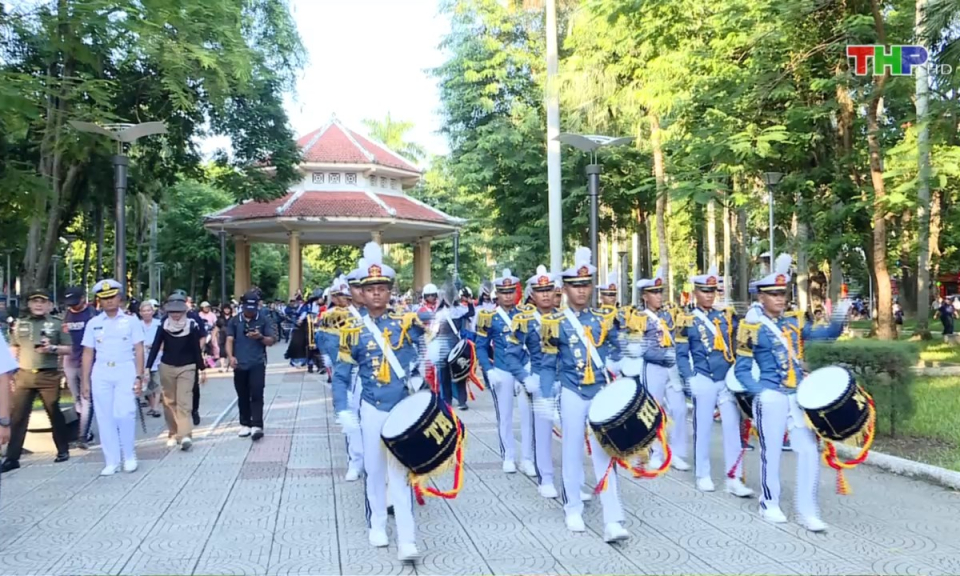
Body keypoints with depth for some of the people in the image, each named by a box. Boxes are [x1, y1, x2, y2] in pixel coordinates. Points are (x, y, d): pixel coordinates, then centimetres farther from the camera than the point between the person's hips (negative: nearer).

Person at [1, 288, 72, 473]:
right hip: (24, 375, 3)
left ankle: (63, 450, 21)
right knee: (17, 416, 1)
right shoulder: (20, 324, 11)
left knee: (54, 414, 6)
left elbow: (69, 349, 2)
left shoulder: (57, 324, 2)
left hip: (49, 376, -2)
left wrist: (52, 348, -16)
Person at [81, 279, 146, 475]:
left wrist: (139, 376, -5)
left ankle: (129, 456, 8)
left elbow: (138, 350, 2)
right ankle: (111, 461, 11)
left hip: (125, 371, -2)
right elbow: (88, 353, 10)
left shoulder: (131, 320, 5)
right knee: (105, 417, 3)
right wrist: (85, 381, 5)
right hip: (101, 373, 3)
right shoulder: (93, 324, 10)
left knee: (125, 414, -12)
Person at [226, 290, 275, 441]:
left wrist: (260, 337, -19)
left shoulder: (263, 320, 2)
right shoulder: (234, 321, 7)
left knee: (256, 395, -9)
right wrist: (230, 356, -14)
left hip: (257, 363, -2)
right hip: (240, 364, 2)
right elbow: (229, 340, 2)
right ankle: (245, 424, 19)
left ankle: (257, 426, -11)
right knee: (243, 396, 9)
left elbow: (271, 341, 2)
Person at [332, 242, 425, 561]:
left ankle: (407, 540, -1)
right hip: (372, 410, 1)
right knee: (374, 469, 11)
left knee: (401, 471, -1)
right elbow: (341, 376, -1)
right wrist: (343, 412, -10)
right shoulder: (353, 331, -3)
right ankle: (377, 526, 29)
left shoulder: (405, 322, -4)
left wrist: (418, 375, -14)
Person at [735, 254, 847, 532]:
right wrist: (761, 392, -16)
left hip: (799, 396, 5)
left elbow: (826, 333, 3)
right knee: (771, 451, 4)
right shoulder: (752, 328, -7)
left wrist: (839, 320, -17)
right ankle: (769, 505, 22)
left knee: (809, 450, 2)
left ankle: (807, 511, 10)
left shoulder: (794, 321, 9)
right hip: (771, 399, -5)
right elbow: (741, 370, -5)